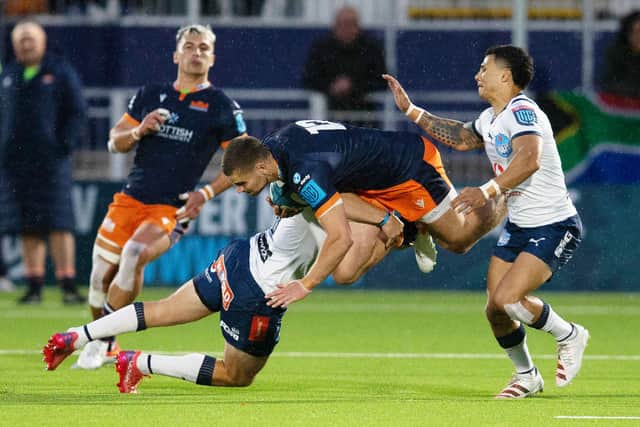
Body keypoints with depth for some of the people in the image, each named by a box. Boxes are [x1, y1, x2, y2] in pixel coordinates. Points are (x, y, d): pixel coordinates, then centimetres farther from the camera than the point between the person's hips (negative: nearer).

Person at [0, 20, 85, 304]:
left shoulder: (60, 73, 4)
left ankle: (68, 285, -12)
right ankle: (34, 287, 9)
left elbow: (76, 113, 1)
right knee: (28, 227, 5)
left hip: (51, 160, -4)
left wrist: (63, 145, -10)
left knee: (58, 223, -10)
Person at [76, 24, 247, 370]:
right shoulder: (150, 95, 12)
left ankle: (102, 340, -14)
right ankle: (105, 348, 21)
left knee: (134, 255, -28)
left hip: (173, 209, -4)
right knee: (102, 273, -2)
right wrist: (139, 132, -6)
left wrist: (207, 193, -9)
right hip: (130, 198, 4)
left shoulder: (222, 107, 1)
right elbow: (115, 142, 16)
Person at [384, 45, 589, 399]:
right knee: (495, 310, 1)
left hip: (553, 226, -9)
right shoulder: (490, 119, 11)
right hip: (517, 226, 9)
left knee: (507, 298, -23)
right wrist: (411, 111, 30)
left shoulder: (522, 111, -19)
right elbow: (461, 138, 32)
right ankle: (526, 376, 23)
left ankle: (569, 336, 3)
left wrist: (488, 191, -48)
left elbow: (529, 159, -37)